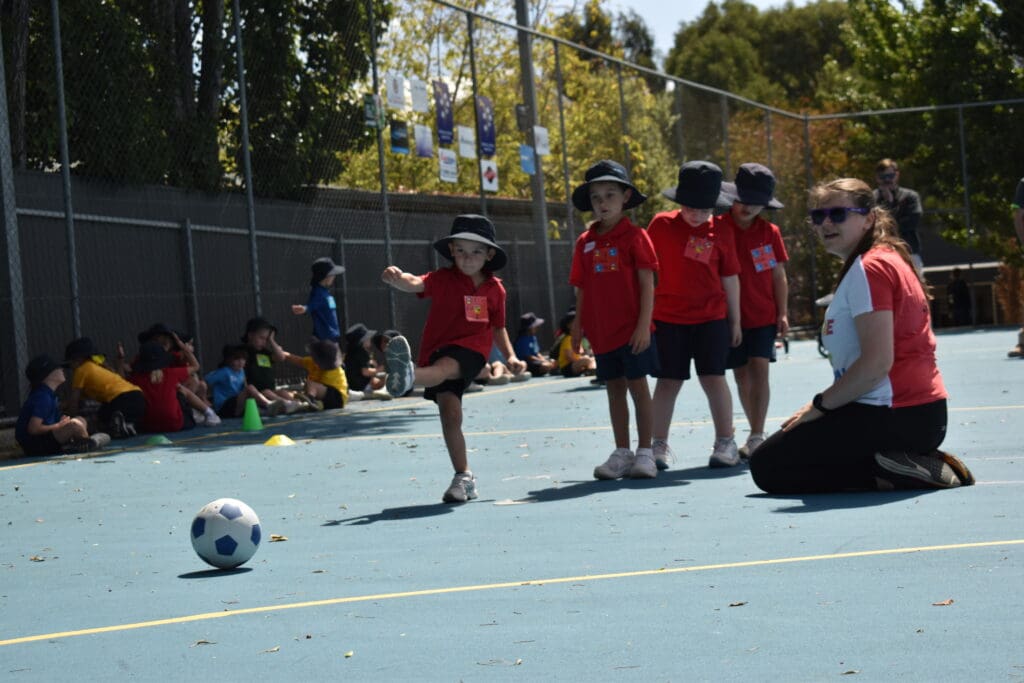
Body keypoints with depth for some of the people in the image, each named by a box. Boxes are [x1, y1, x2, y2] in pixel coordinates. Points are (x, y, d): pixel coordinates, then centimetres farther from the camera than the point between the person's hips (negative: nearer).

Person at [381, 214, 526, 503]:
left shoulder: (494, 289, 8)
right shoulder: (443, 279, 1)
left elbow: (498, 328, 22)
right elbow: (416, 283, -20)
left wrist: (511, 356, 10)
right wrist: (398, 278, -43)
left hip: (470, 350, -1)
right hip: (438, 351, 1)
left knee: (444, 367, -35)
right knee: (450, 413, -7)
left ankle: (409, 376, -68)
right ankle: (464, 477, 4)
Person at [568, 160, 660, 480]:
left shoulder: (634, 236, -5)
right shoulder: (585, 242, 8)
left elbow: (647, 282, -8)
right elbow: (582, 288, 13)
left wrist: (644, 324, -14)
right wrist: (578, 326, 10)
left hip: (631, 330, -4)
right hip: (601, 330, 5)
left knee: (637, 386, 0)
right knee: (614, 389, 11)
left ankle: (644, 453, 7)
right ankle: (622, 453, 18)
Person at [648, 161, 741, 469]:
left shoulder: (721, 230, 1)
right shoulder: (661, 224, -2)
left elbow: (730, 277, 7)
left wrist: (735, 320, 9)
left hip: (711, 318, 0)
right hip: (668, 318, 0)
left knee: (713, 377, -2)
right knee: (668, 381, 3)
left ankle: (725, 442, 9)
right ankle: (660, 445, 11)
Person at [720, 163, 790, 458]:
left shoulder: (770, 232, 0)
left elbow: (779, 276, 6)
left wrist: (783, 313, 2)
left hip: (764, 315, -1)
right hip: (731, 316, 1)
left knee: (759, 368, -12)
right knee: (741, 374, 7)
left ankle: (757, 437, -11)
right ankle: (756, 433, 20)